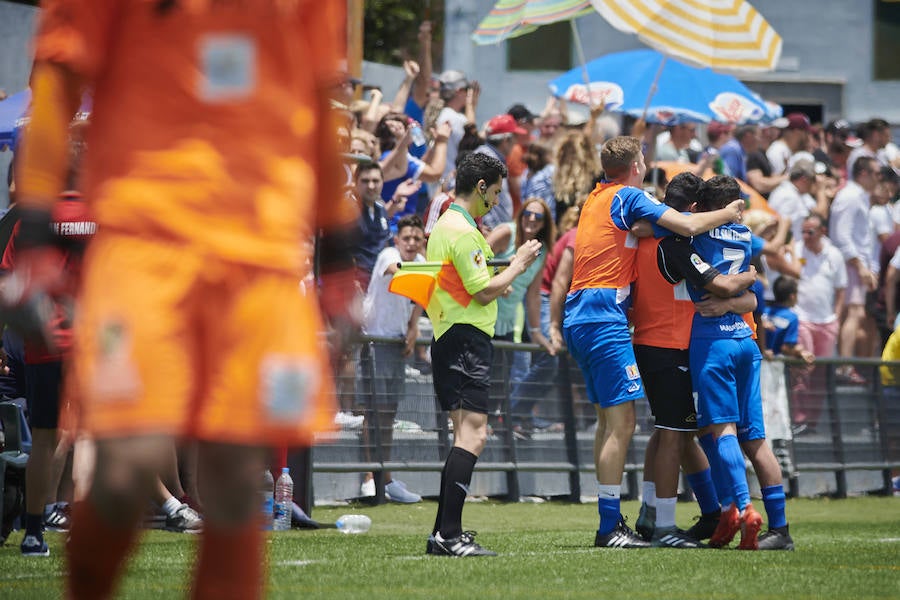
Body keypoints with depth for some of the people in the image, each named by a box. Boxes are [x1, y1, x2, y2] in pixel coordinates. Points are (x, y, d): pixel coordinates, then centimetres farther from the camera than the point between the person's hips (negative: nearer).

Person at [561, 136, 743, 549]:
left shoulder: (595, 199, 19)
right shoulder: (629, 198, -6)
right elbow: (688, 226, -13)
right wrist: (728, 214, 2)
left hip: (578, 319, 9)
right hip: (604, 319, -9)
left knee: (609, 419, 13)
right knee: (622, 421, -10)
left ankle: (611, 521, 14)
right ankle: (609, 527, -14)